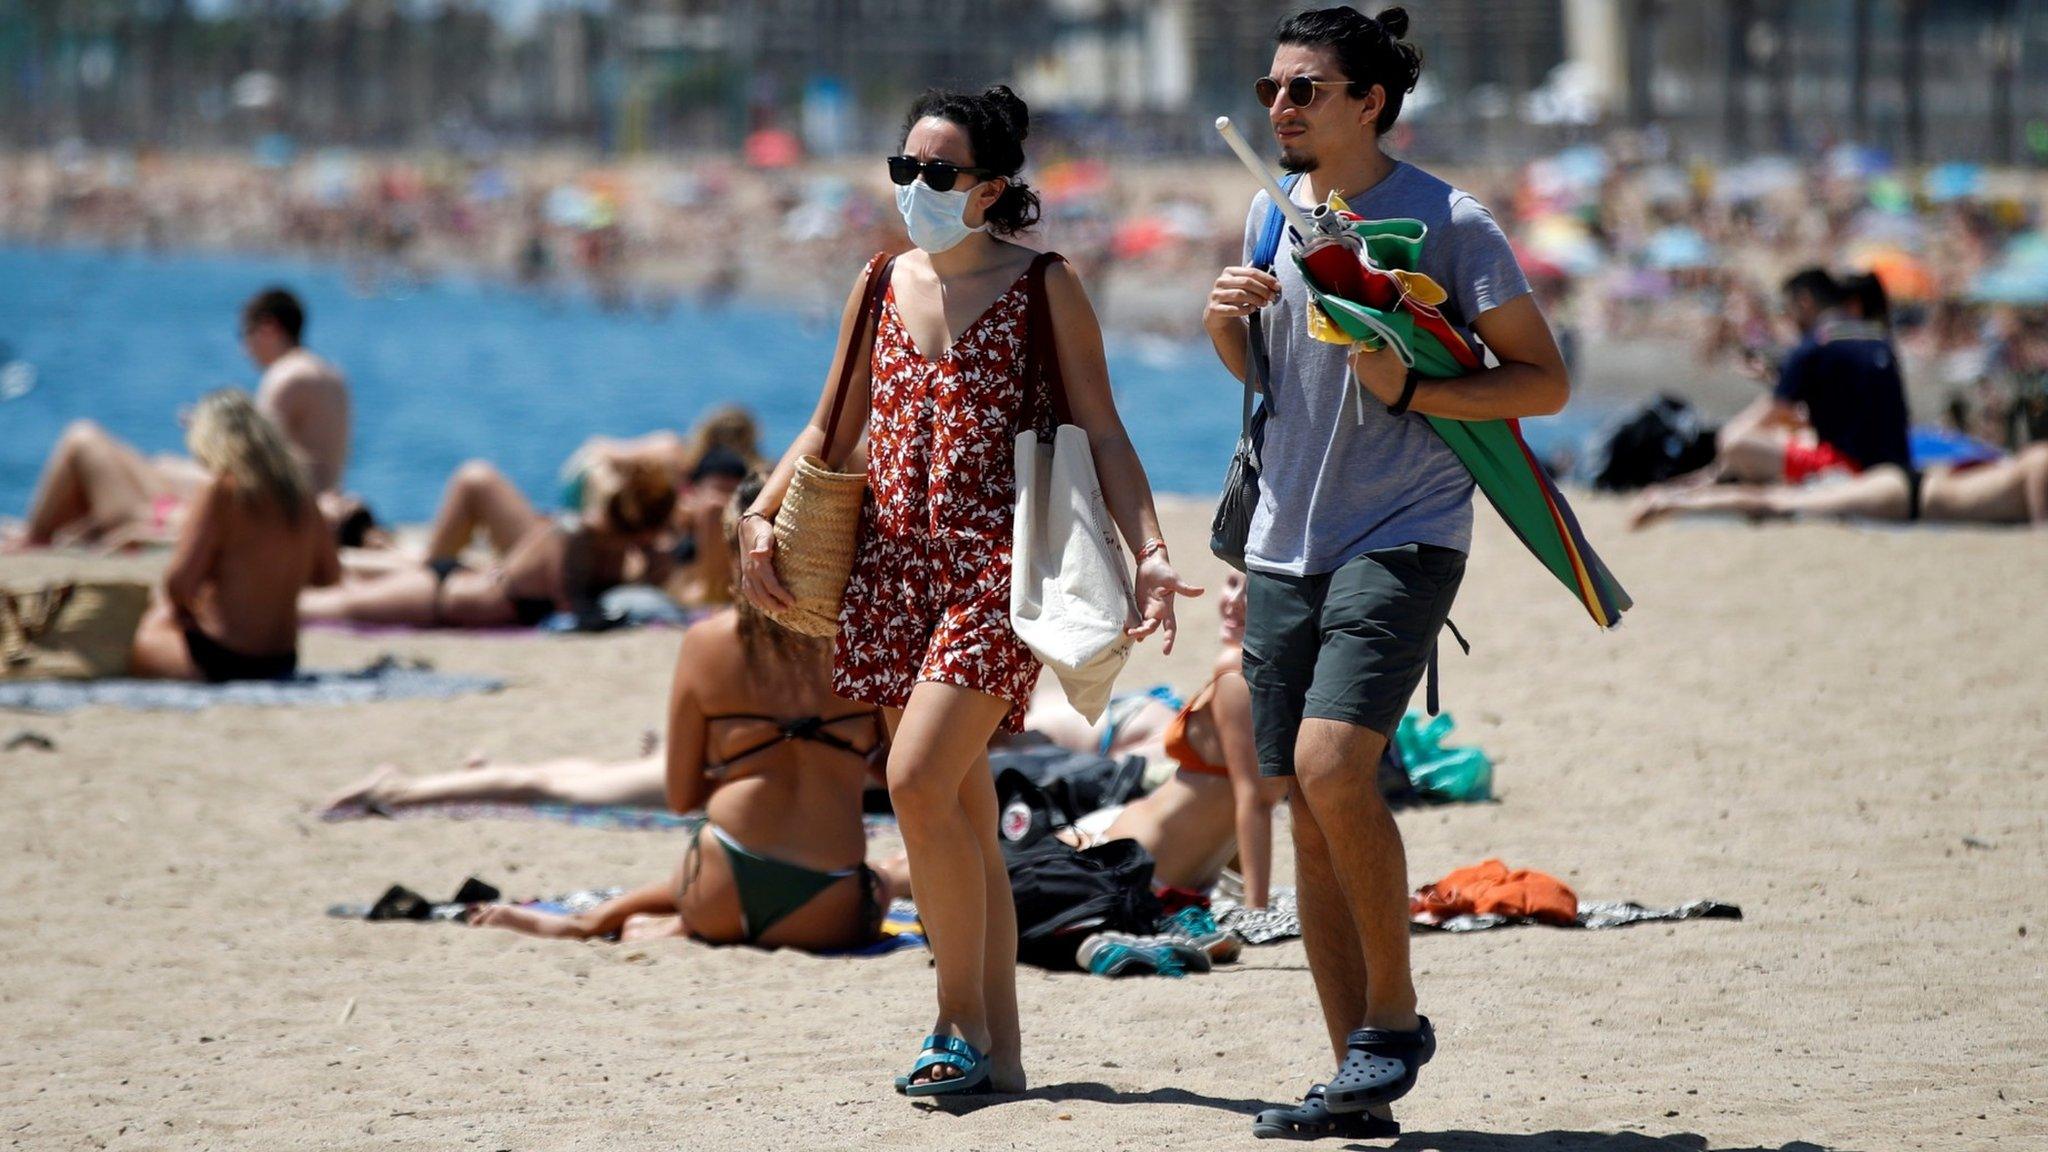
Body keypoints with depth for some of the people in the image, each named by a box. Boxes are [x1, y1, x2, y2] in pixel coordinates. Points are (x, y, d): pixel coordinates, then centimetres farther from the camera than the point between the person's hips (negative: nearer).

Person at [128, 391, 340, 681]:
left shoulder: (219, 490, -14)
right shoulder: (298, 489, 5)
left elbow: (178, 582, -17)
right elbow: (330, 573, 16)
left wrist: (178, 605, 4)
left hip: (222, 662, -7)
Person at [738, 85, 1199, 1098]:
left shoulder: (1043, 289, 0)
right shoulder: (882, 289, 13)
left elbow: (1102, 434, -2)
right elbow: (831, 431, 19)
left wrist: (1148, 549, -15)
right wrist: (761, 518, 4)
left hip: (997, 566, -5)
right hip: (897, 566, 5)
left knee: (918, 781, -18)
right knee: (961, 809, 6)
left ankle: (963, 1014, -5)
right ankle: (998, 1051, 9)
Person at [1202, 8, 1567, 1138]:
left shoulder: (1450, 225, -7)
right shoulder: (1273, 216, 10)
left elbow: (1546, 381, -5)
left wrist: (1409, 388, -18)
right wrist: (1224, 326, 3)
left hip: (1404, 536, -6)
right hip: (1286, 544, 6)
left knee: (1330, 765, -23)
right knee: (1310, 816, 4)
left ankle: (1395, 1014, -5)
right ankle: (1360, 1081, 10)